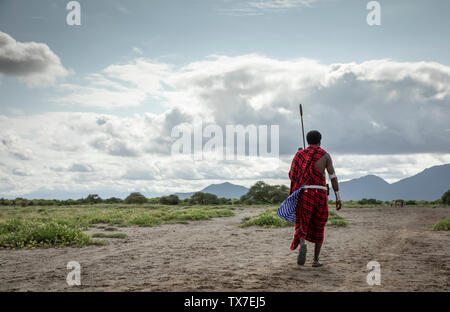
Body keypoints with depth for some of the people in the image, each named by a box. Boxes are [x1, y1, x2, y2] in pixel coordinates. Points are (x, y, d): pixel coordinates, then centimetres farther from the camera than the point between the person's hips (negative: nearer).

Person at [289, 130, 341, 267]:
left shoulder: (300, 154, 8)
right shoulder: (325, 155, 5)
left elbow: (293, 175, 7)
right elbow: (333, 176, -2)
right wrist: (338, 197, -2)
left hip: (305, 194, 0)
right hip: (321, 194, 0)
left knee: (302, 226, 0)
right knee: (319, 227, 13)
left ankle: (302, 244, -34)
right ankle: (316, 260, 10)